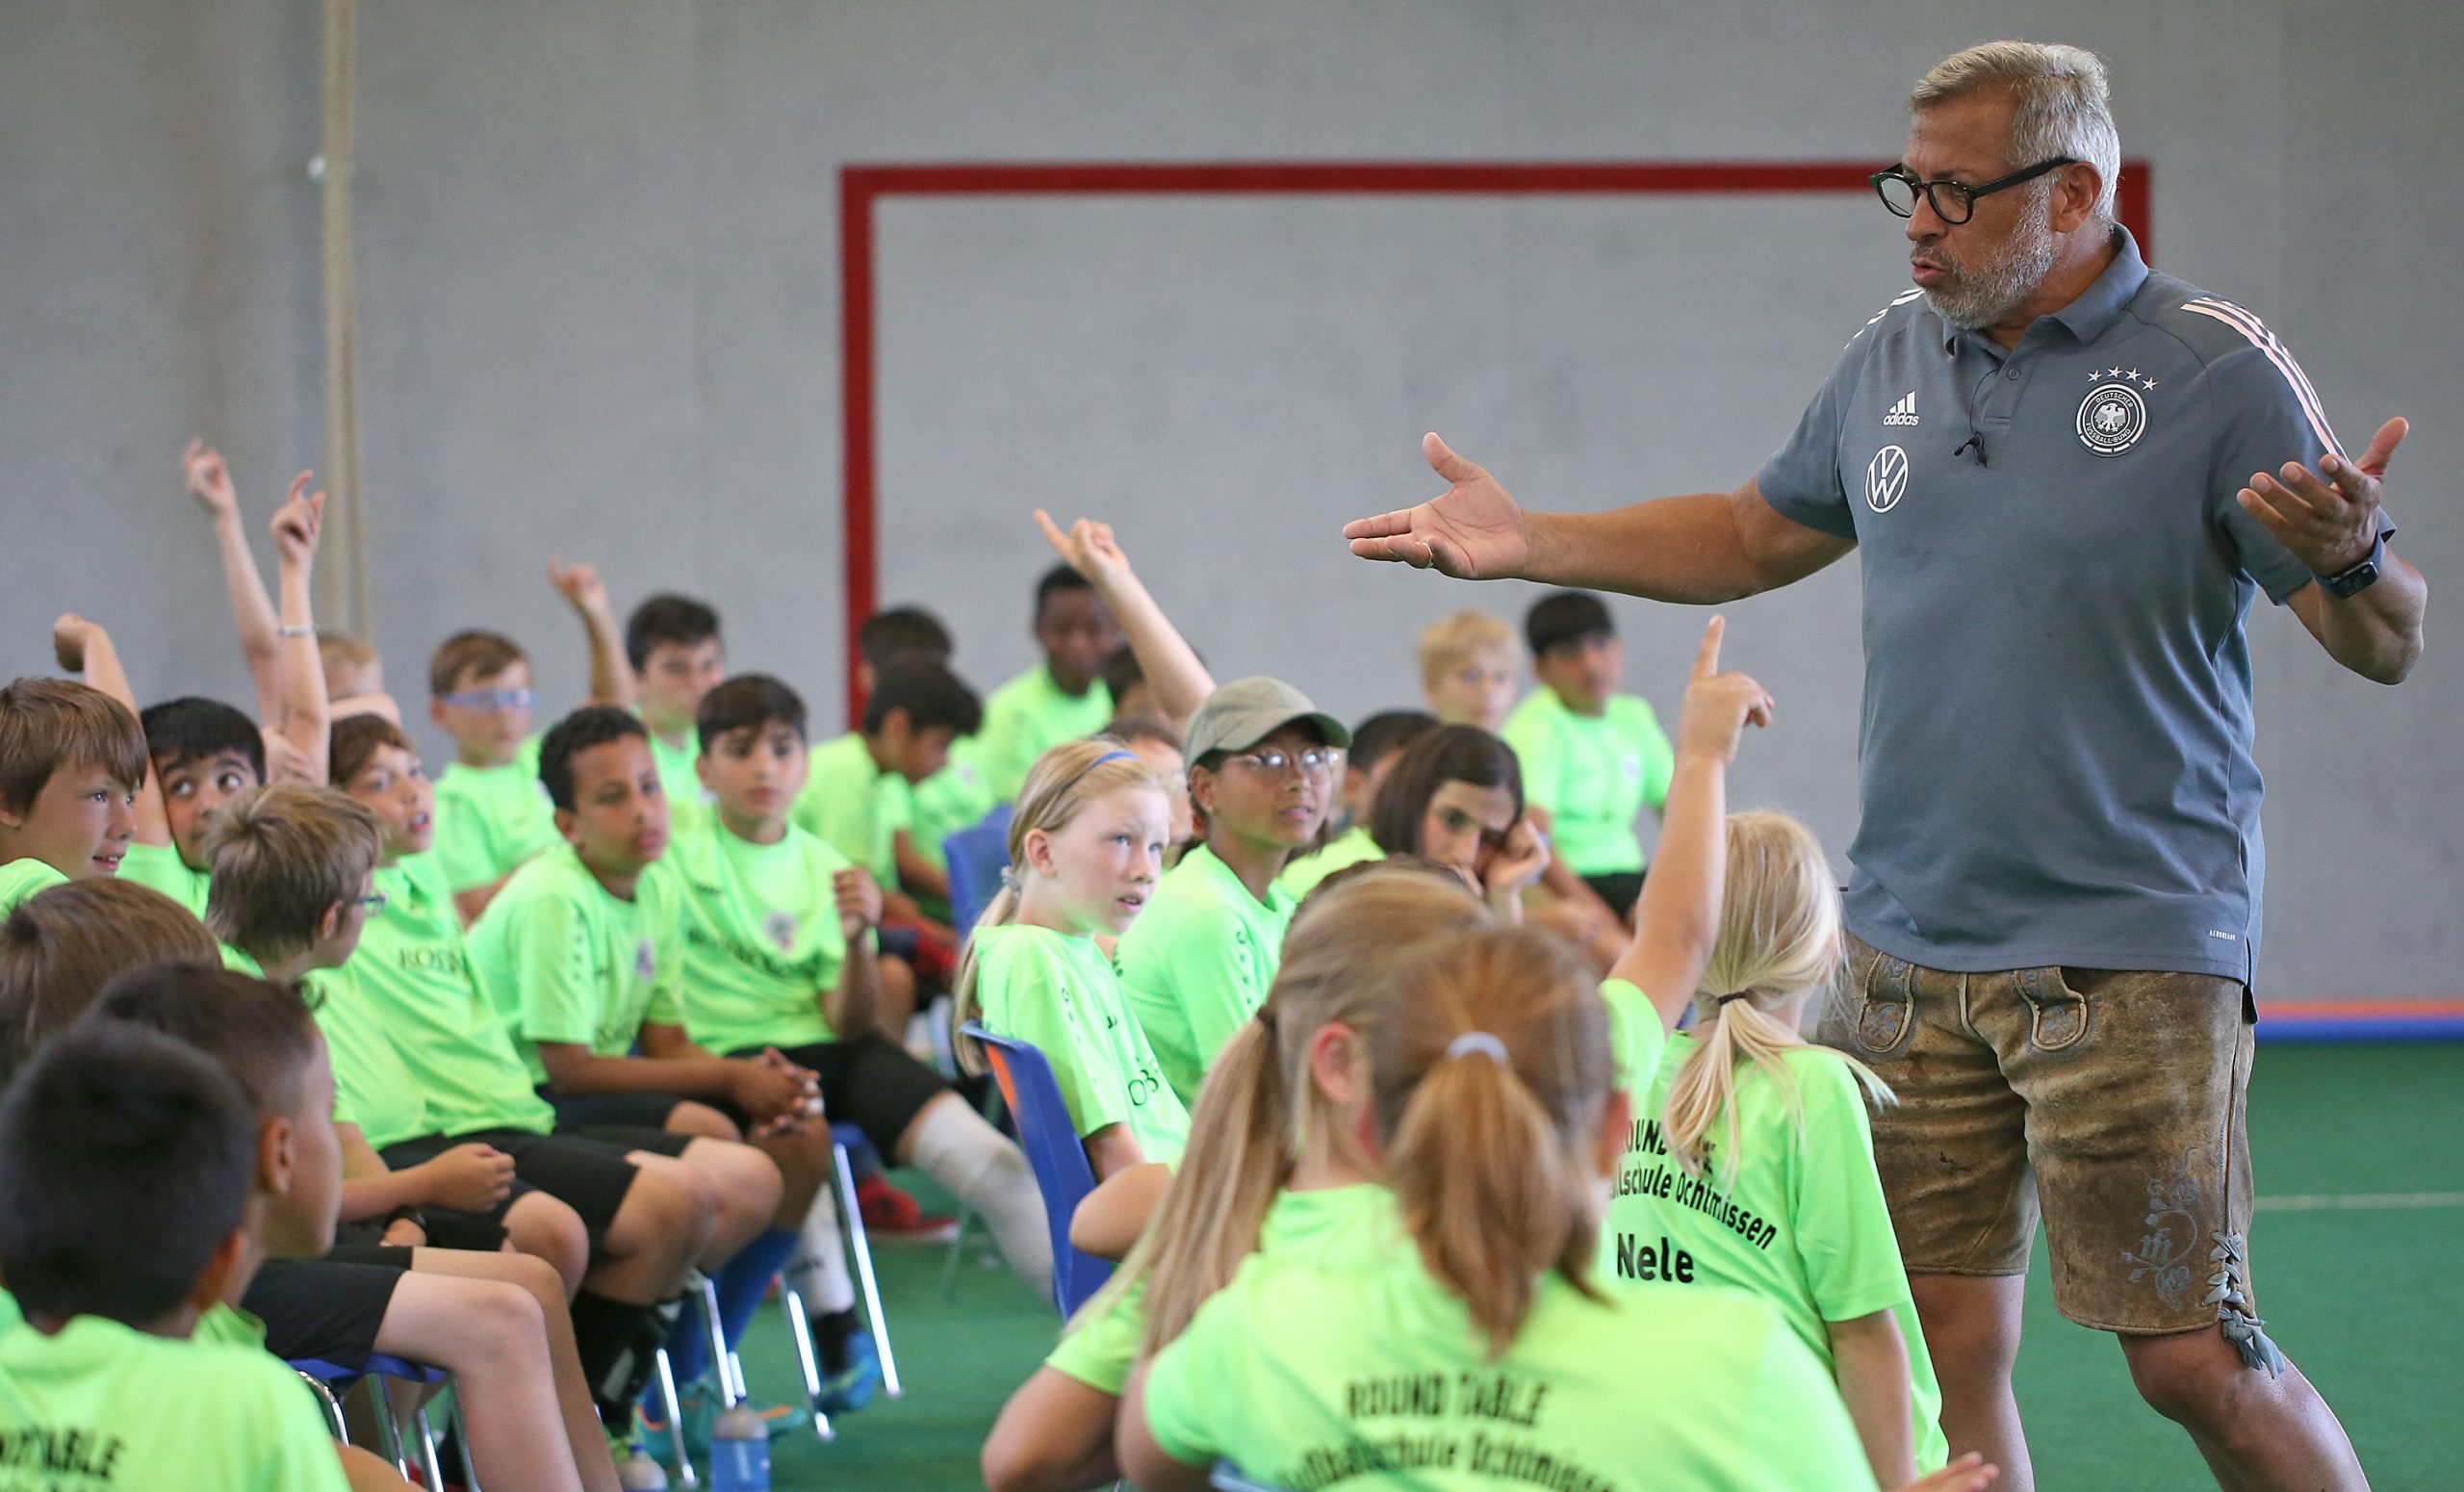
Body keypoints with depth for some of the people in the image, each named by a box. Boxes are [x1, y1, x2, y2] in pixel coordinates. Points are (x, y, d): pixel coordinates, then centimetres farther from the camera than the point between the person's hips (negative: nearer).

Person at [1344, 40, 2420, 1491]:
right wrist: (1532, 542, 18)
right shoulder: (1892, 360, 9)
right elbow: (1753, 536, 26)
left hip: (2134, 949, -5)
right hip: (1908, 952, 5)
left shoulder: (2218, 368, -7)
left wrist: (2352, 558, -31)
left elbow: (2389, 646, -8)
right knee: (1942, 1354, 5)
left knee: (2191, 1360, -6)